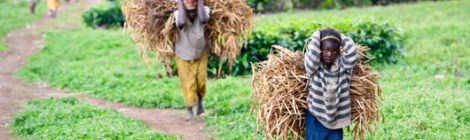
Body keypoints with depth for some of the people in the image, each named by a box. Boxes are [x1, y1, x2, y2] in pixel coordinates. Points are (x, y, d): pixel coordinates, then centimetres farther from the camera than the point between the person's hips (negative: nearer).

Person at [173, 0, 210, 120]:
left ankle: (199, 100, 33)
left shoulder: (204, 11, -23)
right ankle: (189, 109, 21)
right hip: (183, 55, -1)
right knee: (187, 82, 2)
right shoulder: (179, 14, -26)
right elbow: (181, 23, -48)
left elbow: (203, 20, -44)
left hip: (201, 53, 1)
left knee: (201, 80, 1)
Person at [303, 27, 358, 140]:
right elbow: (312, 54, -27)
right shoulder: (314, 68, -9)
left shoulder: (342, 67, -3)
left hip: (335, 122, 2)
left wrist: (339, 36, -8)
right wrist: (318, 34, -11)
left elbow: (352, 54, -19)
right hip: (315, 121, -2)